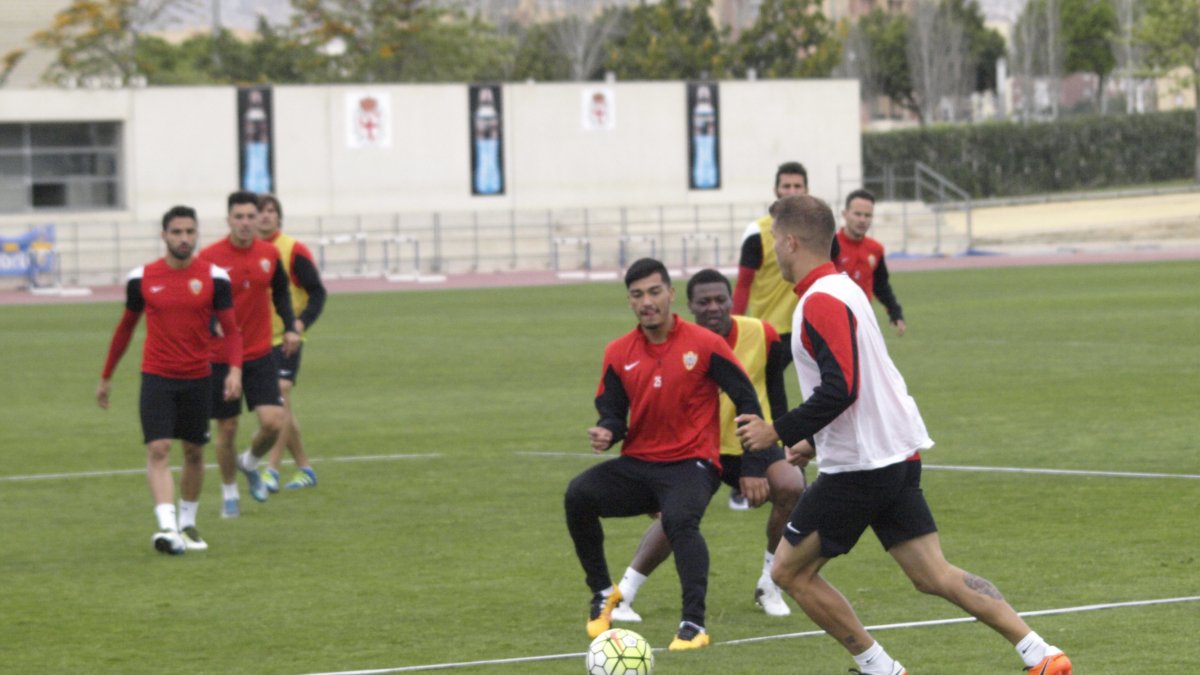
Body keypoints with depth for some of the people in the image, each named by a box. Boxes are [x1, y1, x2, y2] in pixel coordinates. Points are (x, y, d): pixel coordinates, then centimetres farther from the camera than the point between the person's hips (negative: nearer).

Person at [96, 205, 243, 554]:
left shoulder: (214, 277, -4)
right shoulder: (142, 278, -1)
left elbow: (231, 329, -1)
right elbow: (126, 327, 12)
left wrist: (235, 369, -19)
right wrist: (106, 376, 16)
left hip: (197, 379, 1)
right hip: (157, 378, -1)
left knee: (194, 453, 10)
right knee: (157, 450, -15)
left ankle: (188, 523, 27)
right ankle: (167, 527, -23)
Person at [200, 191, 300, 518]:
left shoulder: (269, 254, 0)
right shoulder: (209, 257, -11)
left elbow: (281, 292, 16)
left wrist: (291, 327, 4)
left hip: (260, 354, 2)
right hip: (221, 354, -2)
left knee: (273, 422, -10)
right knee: (227, 429, 4)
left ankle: (250, 463, 22)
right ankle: (229, 494, 25)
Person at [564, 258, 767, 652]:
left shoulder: (705, 345, -6)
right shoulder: (619, 354, 4)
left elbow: (746, 401, -1)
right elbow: (612, 412, 12)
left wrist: (754, 468, -3)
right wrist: (607, 432, -15)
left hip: (691, 463, -4)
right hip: (637, 464, 4)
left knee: (680, 519, -35)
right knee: (578, 495, -22)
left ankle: (694, 625, -31)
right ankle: (602, 593, -1)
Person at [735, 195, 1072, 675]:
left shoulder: (821, 302, -16)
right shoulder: (843, 288, 15)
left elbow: (839, 389, -25)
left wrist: (778, 432, -17)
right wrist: (815, 441, 25)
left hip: (858, 468, -9)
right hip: (897, 454, 9)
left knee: (789, 571, 4)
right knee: (934, 576, 6)